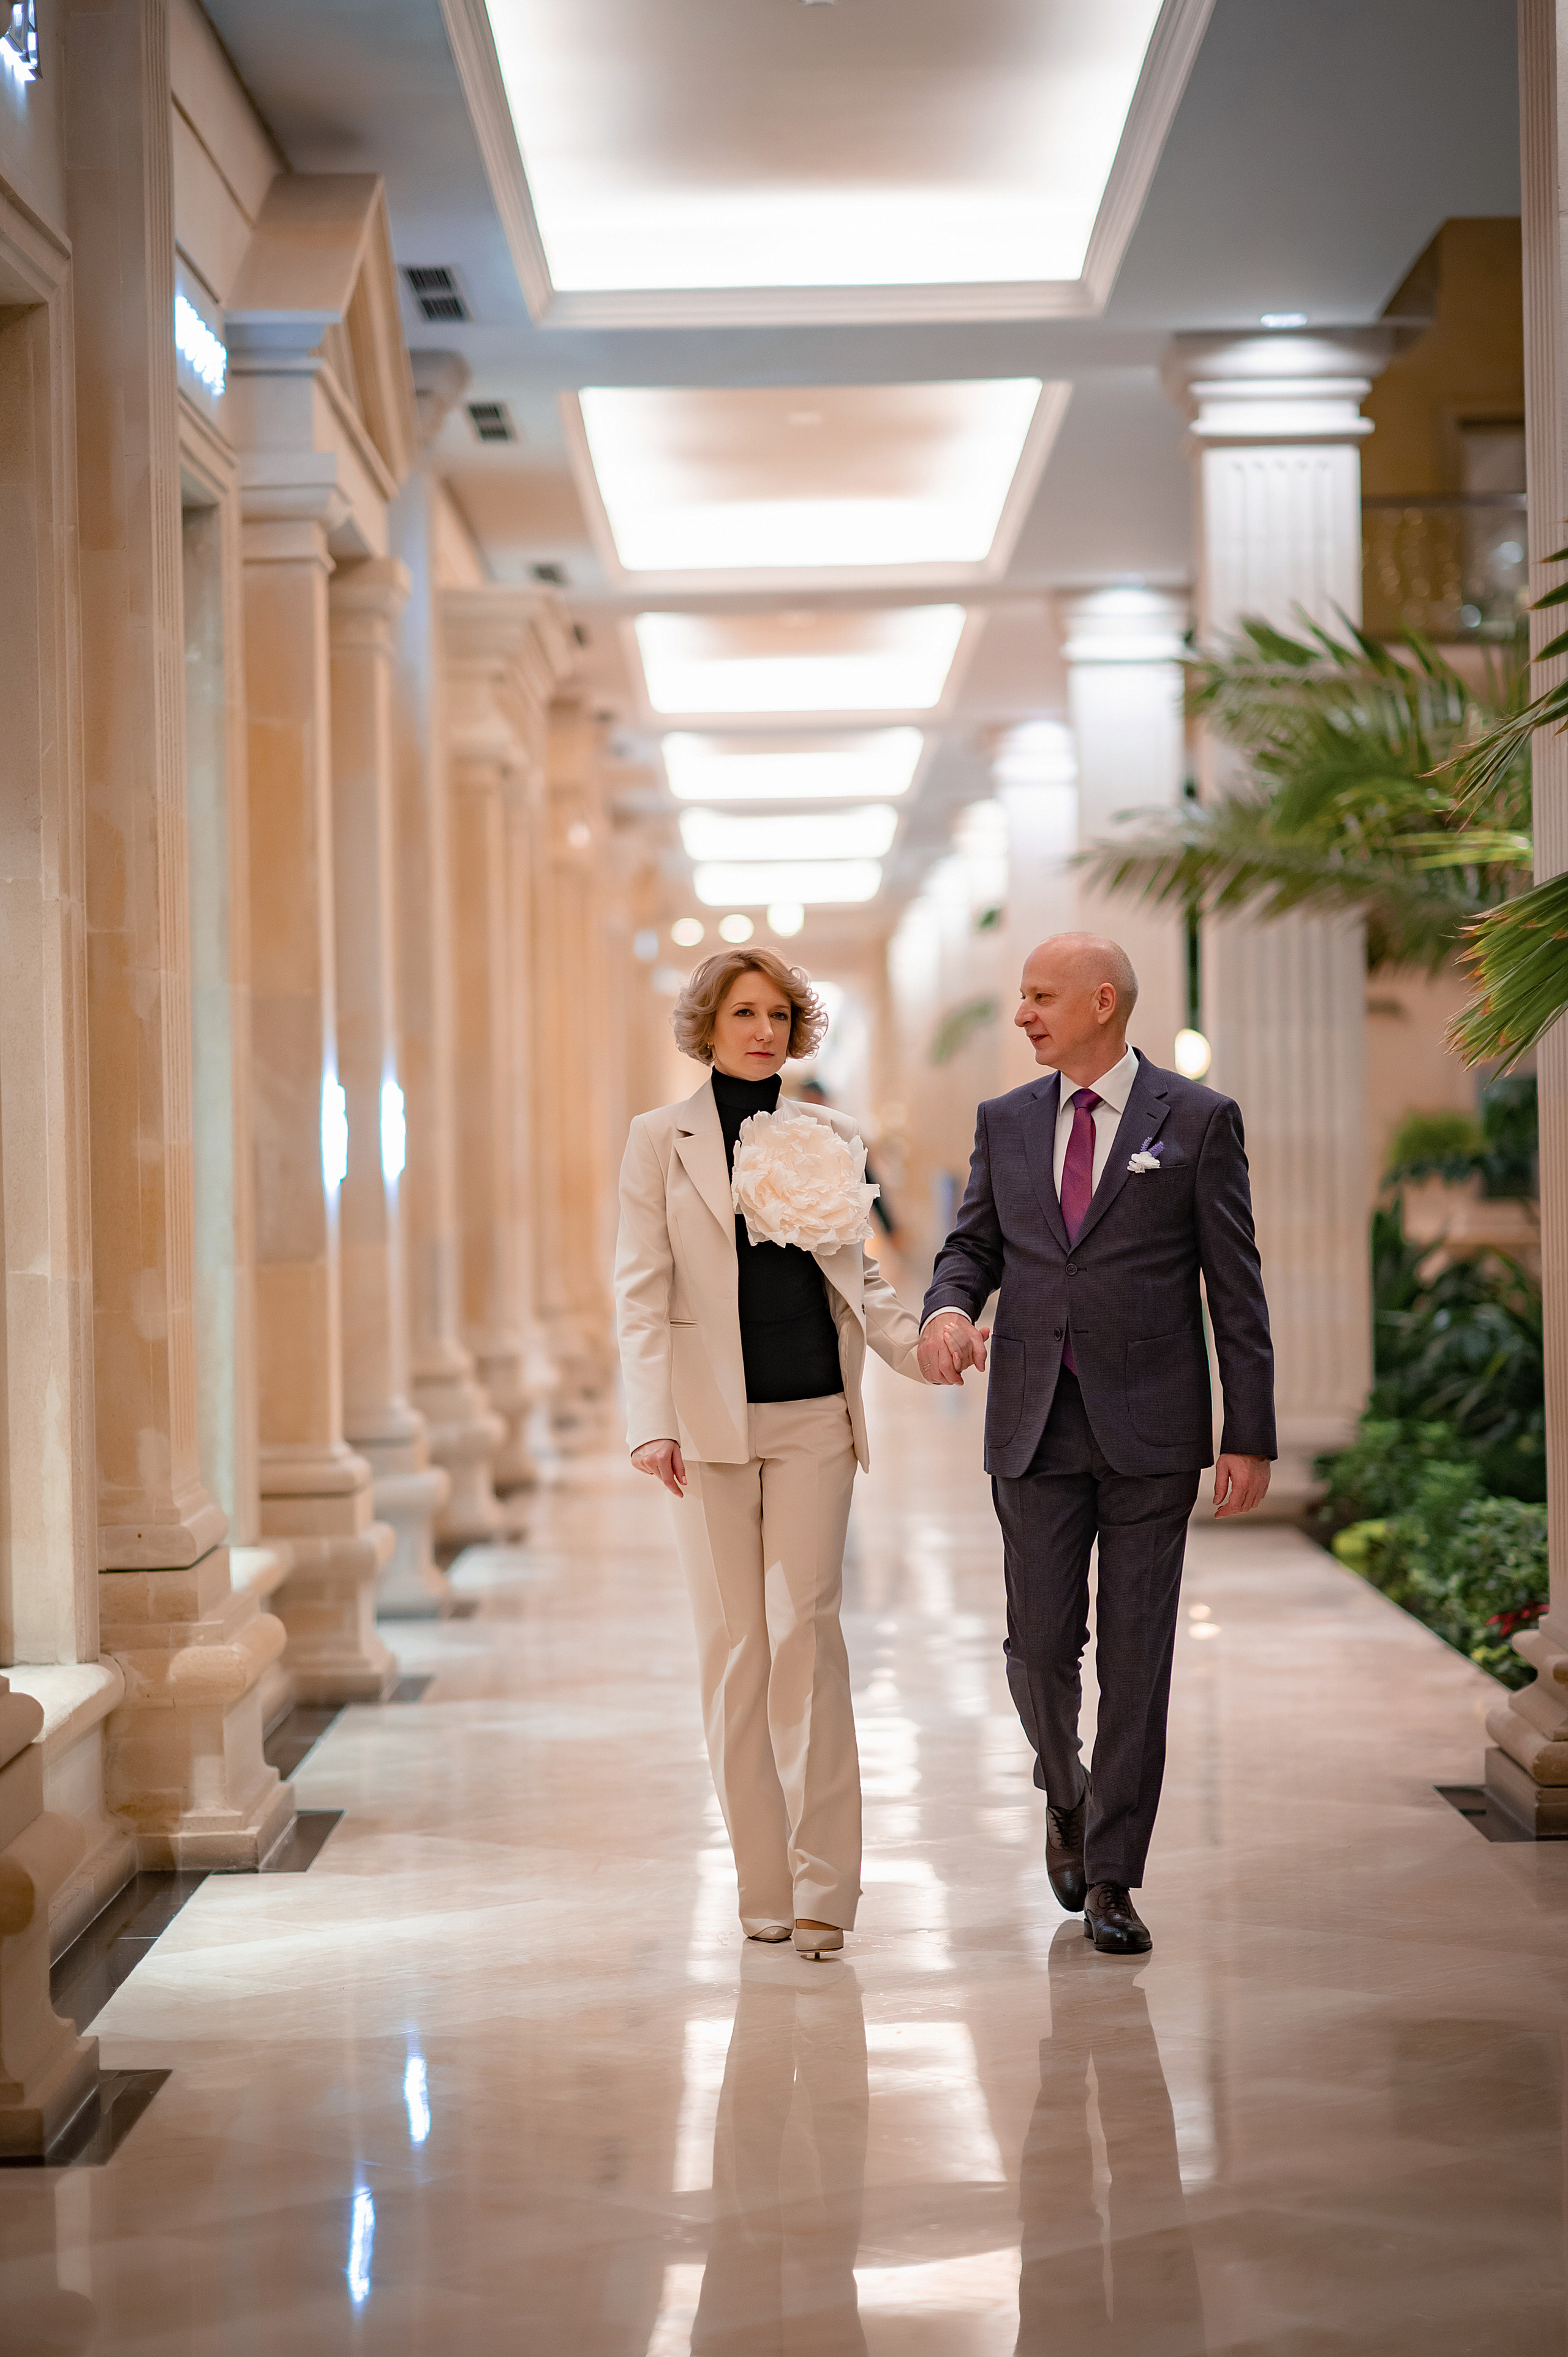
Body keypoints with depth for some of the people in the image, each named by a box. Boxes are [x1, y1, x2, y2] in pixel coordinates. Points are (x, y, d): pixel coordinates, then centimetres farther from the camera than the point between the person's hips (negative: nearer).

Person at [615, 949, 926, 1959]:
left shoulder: (831, 1138, 10)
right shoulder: (661, 1140, 5)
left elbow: (860, 1277, 15)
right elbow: (642, 1292, 0)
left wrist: (919, 1344, -3)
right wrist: (653, 1422, -10)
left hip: (814, 1418, 1)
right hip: (712, 1421, -1)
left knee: (804, 1630, -7)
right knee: (733, 1645, 2)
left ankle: (822, 1886, -4)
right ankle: (764, 1884, 11)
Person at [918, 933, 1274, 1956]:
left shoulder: (1198, 1121, 0)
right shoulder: (1006, 1123, 11)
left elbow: (1236, 1287, -1)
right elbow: (975, 1243, 14)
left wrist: (1250, 1435, -5)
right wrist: (949, 1306, -11)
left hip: (1150, 1428, -3)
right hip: (1036, 1424, 3)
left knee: (1136, 1657, 0)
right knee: (1042, 1644, 0)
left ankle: (1112, 1878, 8)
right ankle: (1068, 1796, 30)